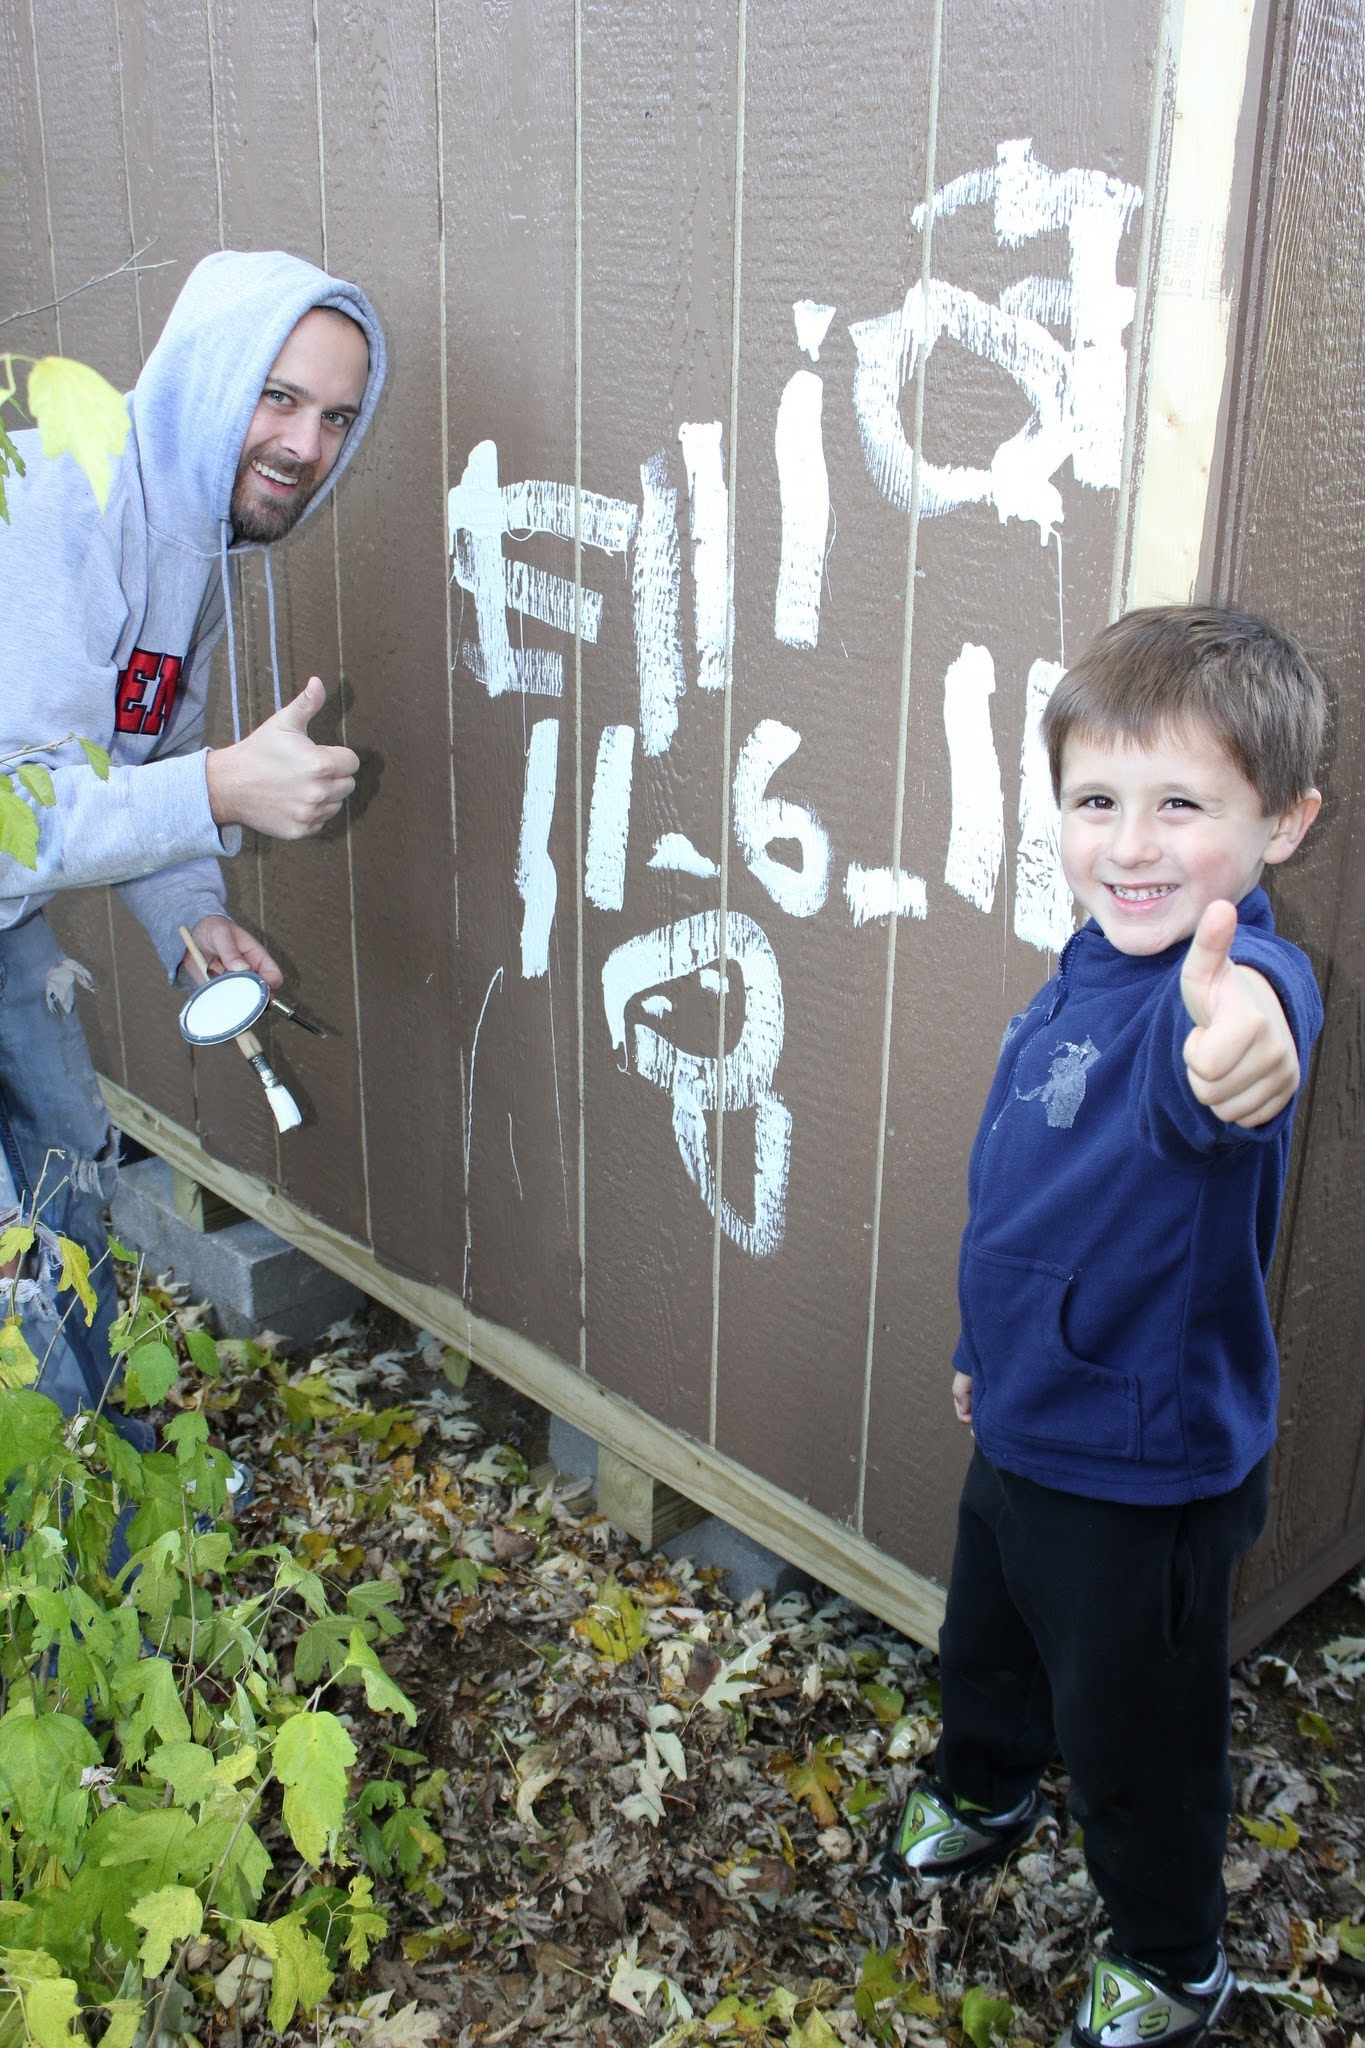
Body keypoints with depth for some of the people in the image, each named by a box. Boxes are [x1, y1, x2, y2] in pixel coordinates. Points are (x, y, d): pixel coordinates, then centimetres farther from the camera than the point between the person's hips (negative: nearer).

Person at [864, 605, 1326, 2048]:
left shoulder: (1229, 990, -30)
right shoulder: (1081, 981, -4)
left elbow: (1231, 1031, -58)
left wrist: (1245, 1025, -81)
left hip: (1148, 1476, -7)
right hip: (1023, 1428, 8)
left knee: (1131, 1741, 15)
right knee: (983, 1646, 31)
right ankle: (981, 1798, 62)